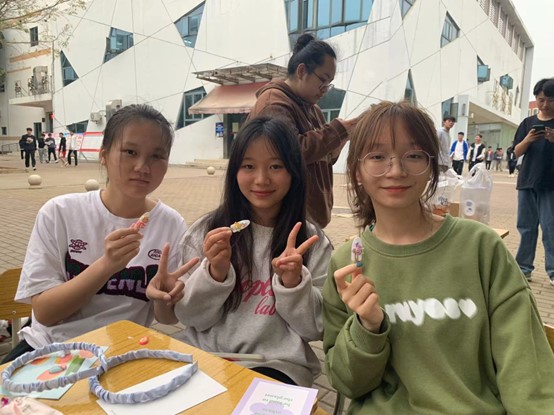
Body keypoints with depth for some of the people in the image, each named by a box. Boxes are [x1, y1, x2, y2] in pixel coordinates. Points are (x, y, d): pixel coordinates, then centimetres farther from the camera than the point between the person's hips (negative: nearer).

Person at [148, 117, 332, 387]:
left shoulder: (312, 242, 0)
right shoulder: (206, 231, 2)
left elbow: (315, 329, 0)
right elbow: (189, 317, 2)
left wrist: (293, 282, -18)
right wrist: (215, 272, -17)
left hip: (277, 366, -1)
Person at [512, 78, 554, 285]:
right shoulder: (527, 123, 8)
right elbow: (517, 152, 5)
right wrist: (528, 139, -14)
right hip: (527, 182, 3)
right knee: (526, 227, 7)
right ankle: (524, 268, 16)